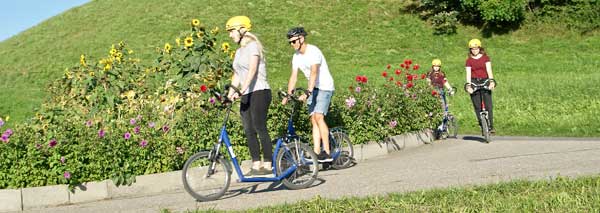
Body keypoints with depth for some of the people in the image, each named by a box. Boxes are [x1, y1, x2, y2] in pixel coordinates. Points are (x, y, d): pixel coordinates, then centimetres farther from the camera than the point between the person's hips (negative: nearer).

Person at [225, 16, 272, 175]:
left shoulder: (252, 46, -6)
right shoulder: (239, 51, 20)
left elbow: (252, 69, -20)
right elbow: (237, 75, 19)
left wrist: (243, 89, -30)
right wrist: (230, 93, 8)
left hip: (259, 92, -9)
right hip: (246, 96, 9)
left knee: (260, 128, -11)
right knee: (249, 131, 4)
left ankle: (268, 165, -8)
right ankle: (256, 166, 6)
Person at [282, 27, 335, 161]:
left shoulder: (313, 51, -19)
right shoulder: (296, 56, 5)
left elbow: (314, 73, -30)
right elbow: (293, 77, 3)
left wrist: (307, 92, -39)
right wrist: (288, 95, -7)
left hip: (324, 87, -8)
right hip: (313, 88, 8)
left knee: (318, 116, -20)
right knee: (313, 120, 1)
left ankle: (327, 152, -19)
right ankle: (316, 152, 0)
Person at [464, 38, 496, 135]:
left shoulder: (485, 58, 6)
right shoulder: (469, 60, 6)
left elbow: (489, 70, -4)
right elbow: (468, 74, -3)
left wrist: (491, 81, -19)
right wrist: (468, 85, -18)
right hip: (474, 82, 1)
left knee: (488, 105, -11)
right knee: (477, 106, -4)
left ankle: (491, 126, -10)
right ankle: (482, 125, 8)